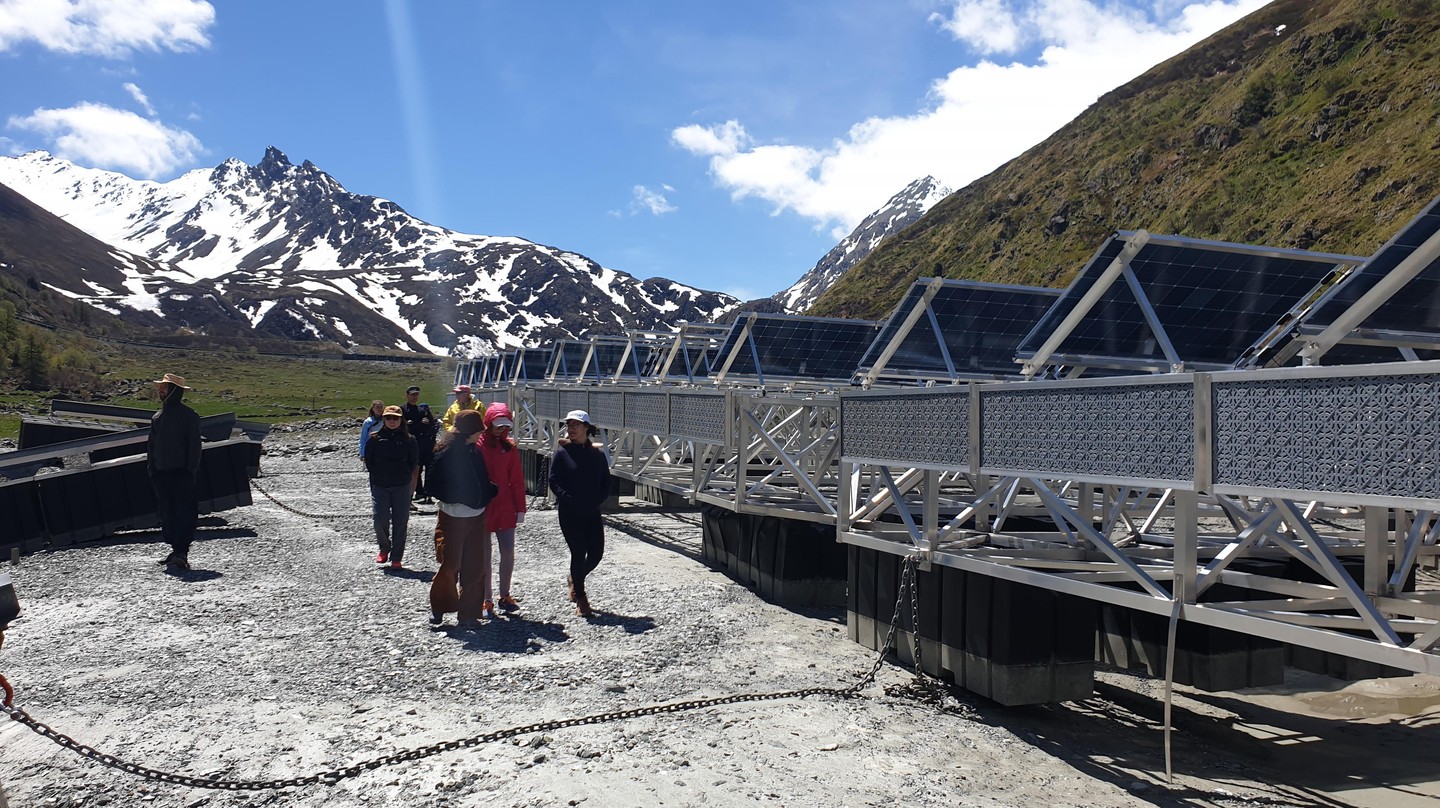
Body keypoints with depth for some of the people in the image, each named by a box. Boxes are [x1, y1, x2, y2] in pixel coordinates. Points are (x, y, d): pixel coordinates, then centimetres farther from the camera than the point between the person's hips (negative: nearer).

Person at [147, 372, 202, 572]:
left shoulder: (187, 415, -5)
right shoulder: (157, 417, 17)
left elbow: (194, 445, -8)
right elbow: (151, 444, 21)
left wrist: (191, 470, -14)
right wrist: (151, 468, 12)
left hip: (181, 473, -8)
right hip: (161, 473, 8)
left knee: (185, 513, -10)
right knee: (166, 513, 11)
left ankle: (181, 555, -14)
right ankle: (177, 549, 20)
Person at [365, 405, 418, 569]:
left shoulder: (408, 440, 3)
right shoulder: (375, 439, 3)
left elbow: (414, 460, 8)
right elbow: (368, 460, 8)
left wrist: (405, 475, 2)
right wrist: (376, 475, 3)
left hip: (401, 487, 0)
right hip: (379, 486, 0)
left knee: (400, 523, 0)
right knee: (380, 520, -8)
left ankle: (396, 558, 9)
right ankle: (384, 548, 20)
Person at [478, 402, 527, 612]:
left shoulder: (509, 446, 6)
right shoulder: (477, 445, -5)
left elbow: (517, 480, 8)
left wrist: (520, 508, 5)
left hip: (505, 508, 3)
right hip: (481, 508, -3)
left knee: (508, 553, 4)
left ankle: (504, 595, 21)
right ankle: (486, 600, 14)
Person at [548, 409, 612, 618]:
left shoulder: (597, 454, 4)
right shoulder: (562, 453, -3)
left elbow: (606, 482, 7)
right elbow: (554, 481, -6)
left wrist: (597, 500, -7)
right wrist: (568, 499, -17)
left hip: (592, 513, 3)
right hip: (569, 513, -3)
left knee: (596, 553, 4)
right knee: (578, 553, -2)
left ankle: (576, 580, 35)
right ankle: (580, 598, 14)